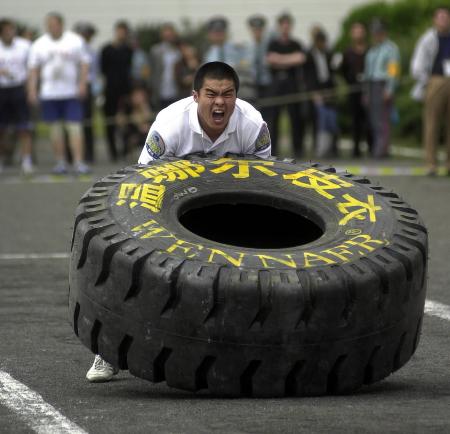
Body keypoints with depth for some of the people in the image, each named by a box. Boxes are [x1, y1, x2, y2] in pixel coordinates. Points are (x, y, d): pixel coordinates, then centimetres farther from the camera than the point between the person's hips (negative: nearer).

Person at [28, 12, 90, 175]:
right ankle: (61, 162, 13)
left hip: (71, 93, -2)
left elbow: (84, 64, 4)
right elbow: (33, 69, 7)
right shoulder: (39, 44, 5)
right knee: (55, 127, 5)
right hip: (49, 93, 2)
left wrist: (82, 84, -7)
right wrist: (32, 90, -1)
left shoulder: (75, 41, 2)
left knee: (74, 126, -8)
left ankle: (78, 162, -10)